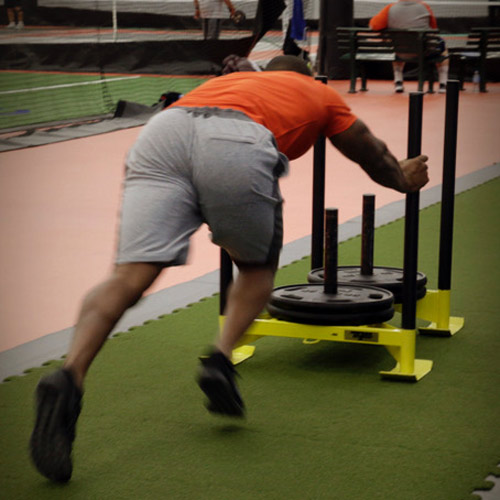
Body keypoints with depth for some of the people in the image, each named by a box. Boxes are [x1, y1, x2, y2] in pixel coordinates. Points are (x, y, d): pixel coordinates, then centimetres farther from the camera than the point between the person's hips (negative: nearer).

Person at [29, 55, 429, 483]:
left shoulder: (232, 80, 44)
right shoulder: (319, 94, 37)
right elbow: (372, 156, 50)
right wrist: (404, 179, 71)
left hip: (160, 132, 3)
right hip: (236, 149, -3)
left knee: (129, 276, -9)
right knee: (258, 266, 23)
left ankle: (70, 376, -31)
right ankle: (222, 357, 0)